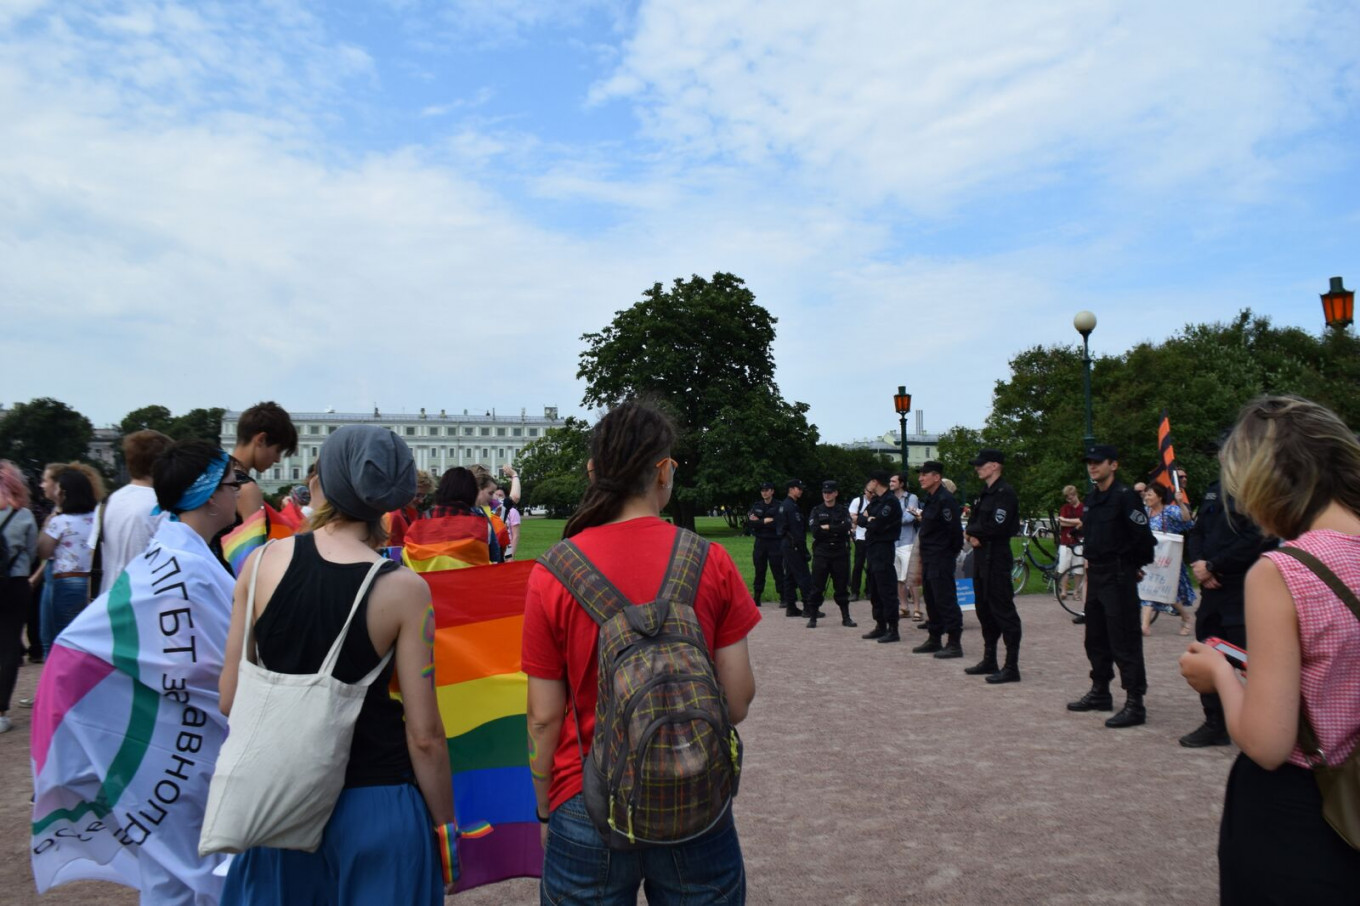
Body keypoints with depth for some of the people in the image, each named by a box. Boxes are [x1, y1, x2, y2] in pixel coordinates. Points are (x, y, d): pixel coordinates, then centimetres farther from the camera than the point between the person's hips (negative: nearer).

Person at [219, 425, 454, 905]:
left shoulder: (262, 562, -8)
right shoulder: (403, 589, -16)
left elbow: (230, 699, 0)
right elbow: (424, 735, -14)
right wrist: (445, 825, 0)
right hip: (374, 806, -2)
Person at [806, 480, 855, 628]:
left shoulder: (843, 510, 8)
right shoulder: (816, 511, 6)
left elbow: (846, 526, -11)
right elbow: (815, 531, -9)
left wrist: (828, 527, -11)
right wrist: (837, 530, -9)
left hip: (840, 553, 1)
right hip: (821, 553, -1)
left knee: (842, 586, 6)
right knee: (817, 587, 0)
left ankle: (846, 617, 15)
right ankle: (812, 618, 6)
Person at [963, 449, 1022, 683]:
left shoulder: (1005, 492, -14)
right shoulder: (985, 492, 16)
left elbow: (996, 527, -22)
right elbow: (973, 522, 15)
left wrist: (973, 531, -7)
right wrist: (972, 534, -6)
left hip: (996, 558, -10)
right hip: (982, 557, 10)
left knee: (1003, 611, -6)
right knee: (985, 610, 15)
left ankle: (1011, 667, -1)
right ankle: (989, 661, 24)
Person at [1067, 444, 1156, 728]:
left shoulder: (1124, 496, -14)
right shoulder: (1092, 498, 13)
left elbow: (1143, 534, -18)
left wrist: (1137, 566, -7)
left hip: (1118, 577, -9)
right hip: (1095, 575, 9)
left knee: (1124, 641, -7)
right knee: (1096, 638, 16)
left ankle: (1135, 704, -1)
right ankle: (1100, 692, 28)